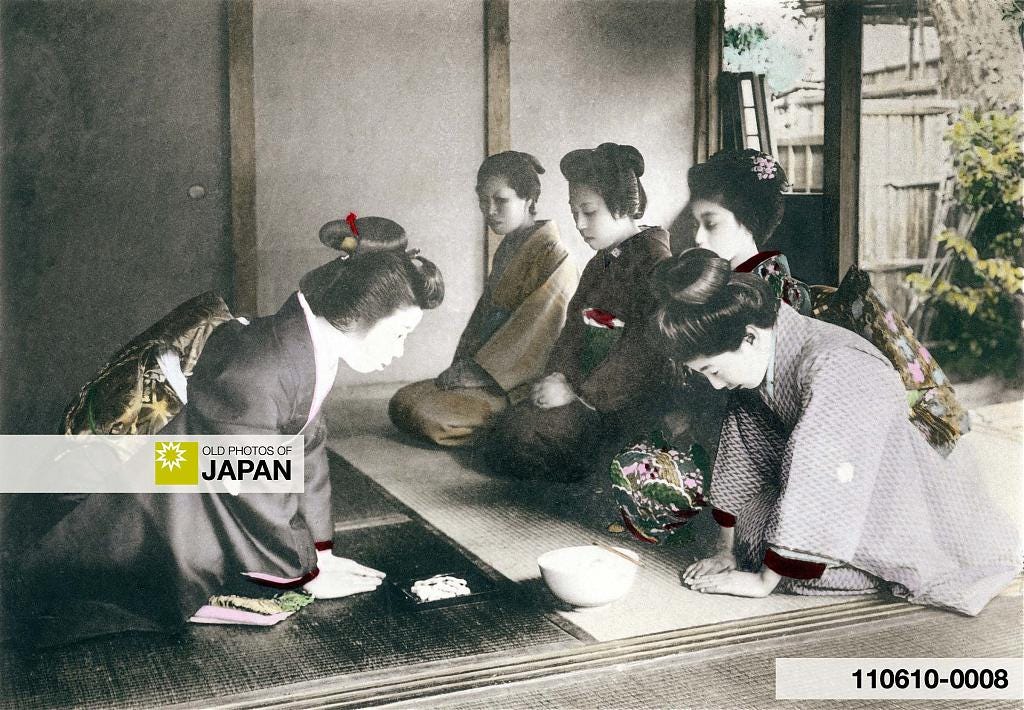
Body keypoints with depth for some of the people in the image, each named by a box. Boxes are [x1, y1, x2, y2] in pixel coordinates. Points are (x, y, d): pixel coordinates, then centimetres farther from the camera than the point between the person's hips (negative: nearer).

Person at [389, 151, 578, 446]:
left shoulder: (552, 256, -14)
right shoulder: (508, 248, 14)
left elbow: (534, 332, -20)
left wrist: (478, 372, -18)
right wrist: (463, 365, 2)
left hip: (519, 385, -9)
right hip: (485, 373, 9)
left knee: (420, 411, -22)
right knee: (402, 401, -2)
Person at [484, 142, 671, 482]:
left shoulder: (655, 258, -13)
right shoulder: (601, 263, 18)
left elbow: (645, 350, -20)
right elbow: (574, 325, 16)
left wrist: (580, 392, -18)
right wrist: (559, 376, -4)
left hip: (626, 401, -9)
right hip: (584, 386, 9)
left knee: (524, 432, -21)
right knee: (504, 427, -6)